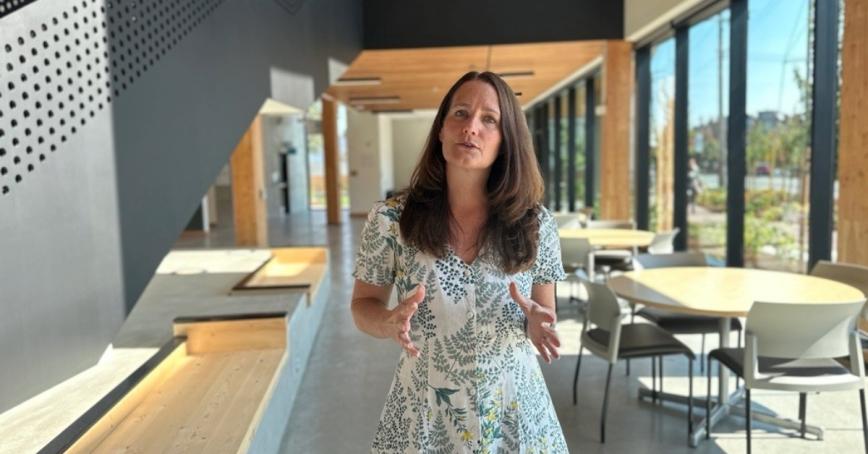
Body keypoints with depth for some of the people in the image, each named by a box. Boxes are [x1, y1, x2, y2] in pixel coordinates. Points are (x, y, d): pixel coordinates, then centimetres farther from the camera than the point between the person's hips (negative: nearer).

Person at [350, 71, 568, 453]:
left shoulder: (536, 223, -7)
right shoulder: (390, 219, -11)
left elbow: (545, 310, 5)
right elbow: (363, 305, -1)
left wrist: (537, 324, -18)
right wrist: (390, 323, -22)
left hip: (513, 412, 1)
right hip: (424, 413, -1)